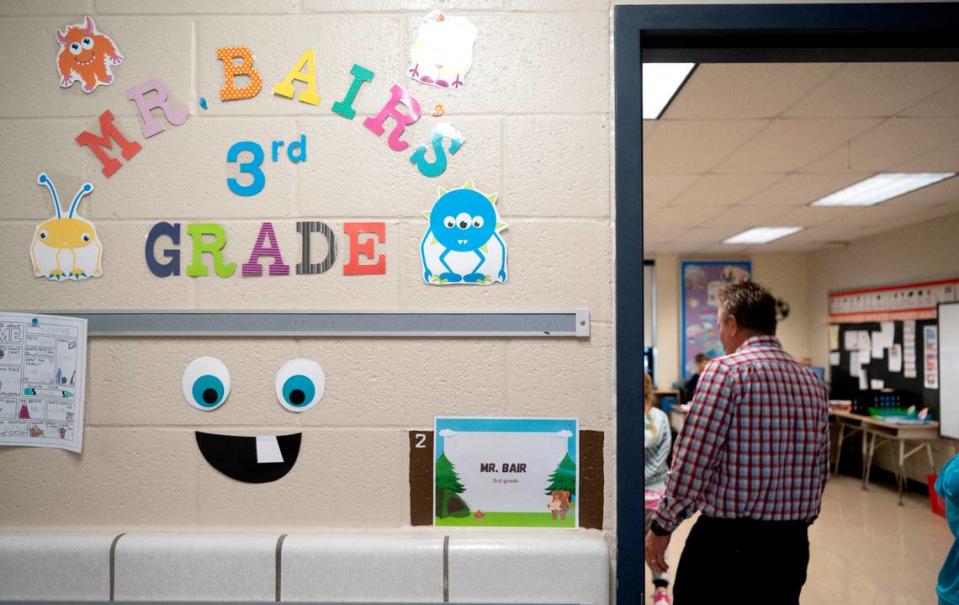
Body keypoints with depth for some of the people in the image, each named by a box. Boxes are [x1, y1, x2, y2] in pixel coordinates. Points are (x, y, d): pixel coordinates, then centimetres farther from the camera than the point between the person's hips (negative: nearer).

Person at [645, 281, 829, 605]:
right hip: (792, 543, 6)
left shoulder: (726, 370, -13)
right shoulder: (812, 381, 7)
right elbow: (821, 470, 12)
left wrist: (661, 526, -6)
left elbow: (691, 461, -16)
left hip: (727, 540, -6)